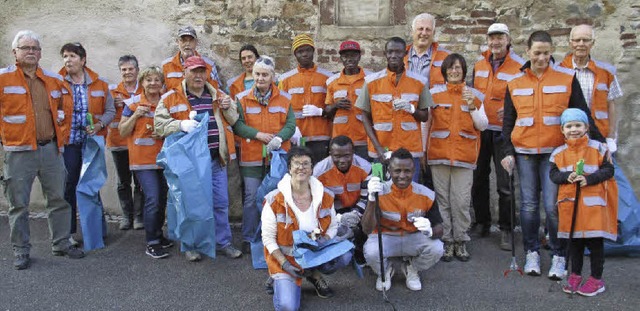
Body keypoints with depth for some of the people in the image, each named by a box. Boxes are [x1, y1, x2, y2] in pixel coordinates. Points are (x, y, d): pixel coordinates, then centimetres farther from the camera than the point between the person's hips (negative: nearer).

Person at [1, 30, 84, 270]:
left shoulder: (54, 79, 9)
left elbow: (65, 109, 19)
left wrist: (62, 135, 12)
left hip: (51, 149, 4)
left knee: (59, 199, 10)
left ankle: (61, 244, 23)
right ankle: (21, 251, 17)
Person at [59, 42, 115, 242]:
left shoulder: (100, 84, 5)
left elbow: (110, 111, 7)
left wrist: (99, 125, -8)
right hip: (68, 142, -1)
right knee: (69, 185, -1)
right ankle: (68, 232, 9)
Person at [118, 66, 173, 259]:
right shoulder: (133, 103, -2)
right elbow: (122, 132, -1)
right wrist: (135, 115, -16)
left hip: (163, 158, 4)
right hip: (143, 159, -4)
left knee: (162, 199, 10)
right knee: (153, 199, -12)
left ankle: (158, 234, 29)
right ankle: (151, 244, -1)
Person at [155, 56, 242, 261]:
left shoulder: (218, 96, 12)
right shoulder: (171, 98, 0)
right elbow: (159, 125, -5)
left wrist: (227, 108, -4)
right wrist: (181, 125, -21)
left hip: (216, 160, 3)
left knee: (221, 203, 8)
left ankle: (223, 242, 23)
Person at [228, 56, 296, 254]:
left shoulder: (284, 98, 5)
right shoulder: (242, 98, 1)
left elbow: (291, 124, -1)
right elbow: (237, 125, -4)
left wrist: (279, 138, -19)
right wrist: (258, 135, -15)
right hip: (251, 157, -1)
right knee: (252, 197, 2)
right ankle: (248, 239, 15)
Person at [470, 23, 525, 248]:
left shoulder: (519, 67, -5)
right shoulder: (479, 65, 10)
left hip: (504, 132, -4)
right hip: (479, 130, 5)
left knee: (505, 184, -1)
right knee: (478, 179, 11)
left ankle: (505, 230, 12)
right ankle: (482, 223, 26)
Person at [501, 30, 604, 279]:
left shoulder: (567, 78, 2)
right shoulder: (515, 84, 7)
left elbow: (582, 114, 4)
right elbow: (508, 121, 9)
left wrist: (598, 142, 0)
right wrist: (507, 152, 1)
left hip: (555, 151, -2)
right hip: (524, 152, 2)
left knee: (553, 205, -4)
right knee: (529, 204, 7)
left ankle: (559, 256, 12)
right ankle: (532, 253, 20)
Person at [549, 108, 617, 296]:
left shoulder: (598, 148, -3)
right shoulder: (558, 153, 4)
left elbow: (608, 170, -5)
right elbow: (553, 174, 3)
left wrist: (589, 178, -19)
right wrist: (567, 177, -17)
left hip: (593, 202, -3)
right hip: (569, 202, 3)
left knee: (595, 241, 3)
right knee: (574, 240, 13)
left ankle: (597, 279, 15)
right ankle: (575, 275, 26)